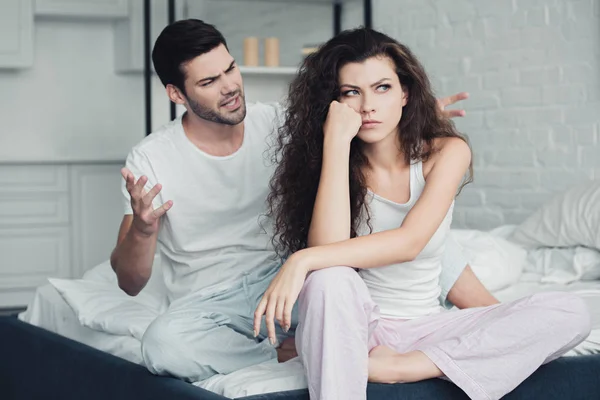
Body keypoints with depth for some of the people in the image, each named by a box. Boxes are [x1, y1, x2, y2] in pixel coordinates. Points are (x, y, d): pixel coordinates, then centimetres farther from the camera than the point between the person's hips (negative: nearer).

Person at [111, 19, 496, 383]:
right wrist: (141, 230, -33)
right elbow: (131, 283, -10)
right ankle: (291, 351, -17)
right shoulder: (151, 160, -11)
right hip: (213, 301, -2)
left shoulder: (275, 123, -1)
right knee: (163, 345, -38)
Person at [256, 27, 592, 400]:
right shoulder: (342, 164, -6)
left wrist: (303, 260, -34)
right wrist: (337, 141, -24)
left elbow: (410, 242, -23)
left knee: (572, 313, -19)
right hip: (355, 323, -2)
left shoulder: (446, 152, -7)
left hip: (423, 325, 2)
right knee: (328, 278, -37)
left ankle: (398, 367, -24)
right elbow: (329, 246, -26)